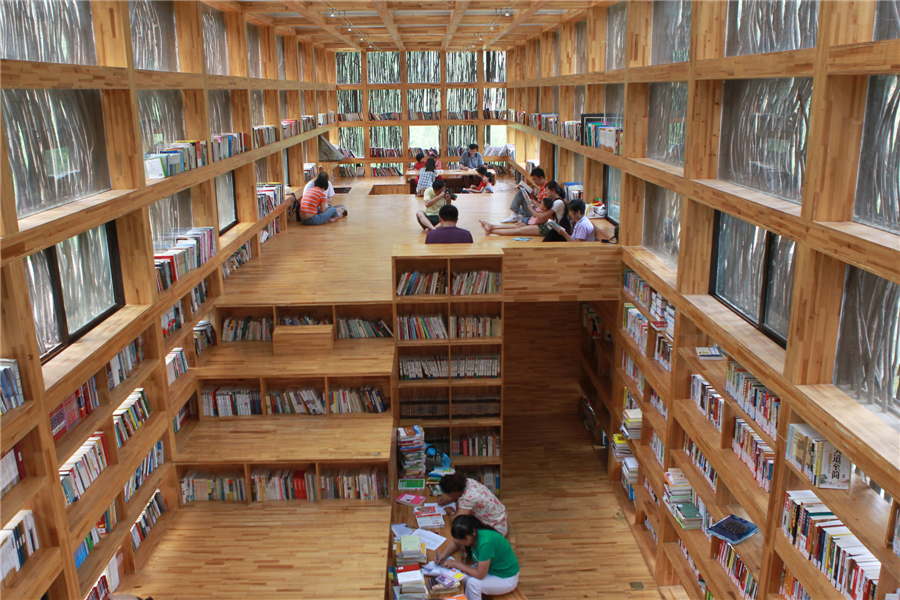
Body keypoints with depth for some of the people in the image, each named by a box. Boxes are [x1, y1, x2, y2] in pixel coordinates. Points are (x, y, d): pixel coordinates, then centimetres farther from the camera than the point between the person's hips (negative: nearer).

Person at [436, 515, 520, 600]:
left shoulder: (485, 542, -35)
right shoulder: (468, 535, -13)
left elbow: (480, 575, -29)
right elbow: (456, 543, 9)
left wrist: (456, 564, -21)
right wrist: (445, 555, -9)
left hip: (506, 580, -7)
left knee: (472, 583, -28)